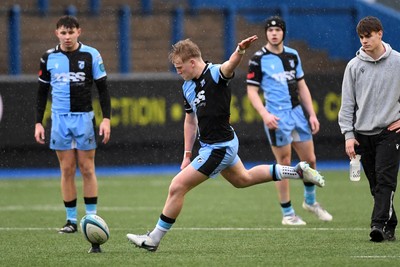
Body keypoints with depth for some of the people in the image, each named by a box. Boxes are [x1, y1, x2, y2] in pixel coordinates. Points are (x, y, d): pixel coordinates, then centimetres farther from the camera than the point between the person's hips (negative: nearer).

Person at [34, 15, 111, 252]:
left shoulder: (91, 55, -1)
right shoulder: (49, 58, 5)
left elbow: (103, 88, 2)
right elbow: (42, 92, 12)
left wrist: (106, 119, -6)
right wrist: (38, 123, 6)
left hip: (84, 117, -2)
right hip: (60, 119, 2)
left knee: (87, 169, -2)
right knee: (67, 170, 2)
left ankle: (92, 218, 4)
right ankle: (71, 220, 7)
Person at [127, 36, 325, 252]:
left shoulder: (215, 74, -21)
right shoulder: (188, 87, 5)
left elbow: (230, 65, -44)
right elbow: (190, 120, 16)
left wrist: (240, 50, -66)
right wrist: (187, 154, 14)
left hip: (219, 148, -10)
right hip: (210, 146, 10)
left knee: (177, 187, -10)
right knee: (242, 179, 30)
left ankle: (154, 239, 1)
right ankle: (297, 171, 37)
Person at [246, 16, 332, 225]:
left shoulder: (292, 55, 10)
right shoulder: (258, 59, -6)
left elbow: (302, 87, 15)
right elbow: (251, 91, -7)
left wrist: (312, 114, 9)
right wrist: (264, 114, -20)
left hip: (297, 113, 5)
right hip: (277, 117, -5)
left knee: (310, 160, 8)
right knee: (284, 164, -2)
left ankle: (310, 201, 31)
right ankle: (287, 213, 8)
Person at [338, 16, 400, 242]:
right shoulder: (354, 66, 5)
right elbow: (347, 103, 6)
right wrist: (348, 134, -1)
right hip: (362, 133, 3)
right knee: (376, 185, 4)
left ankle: (380, 224, -23)